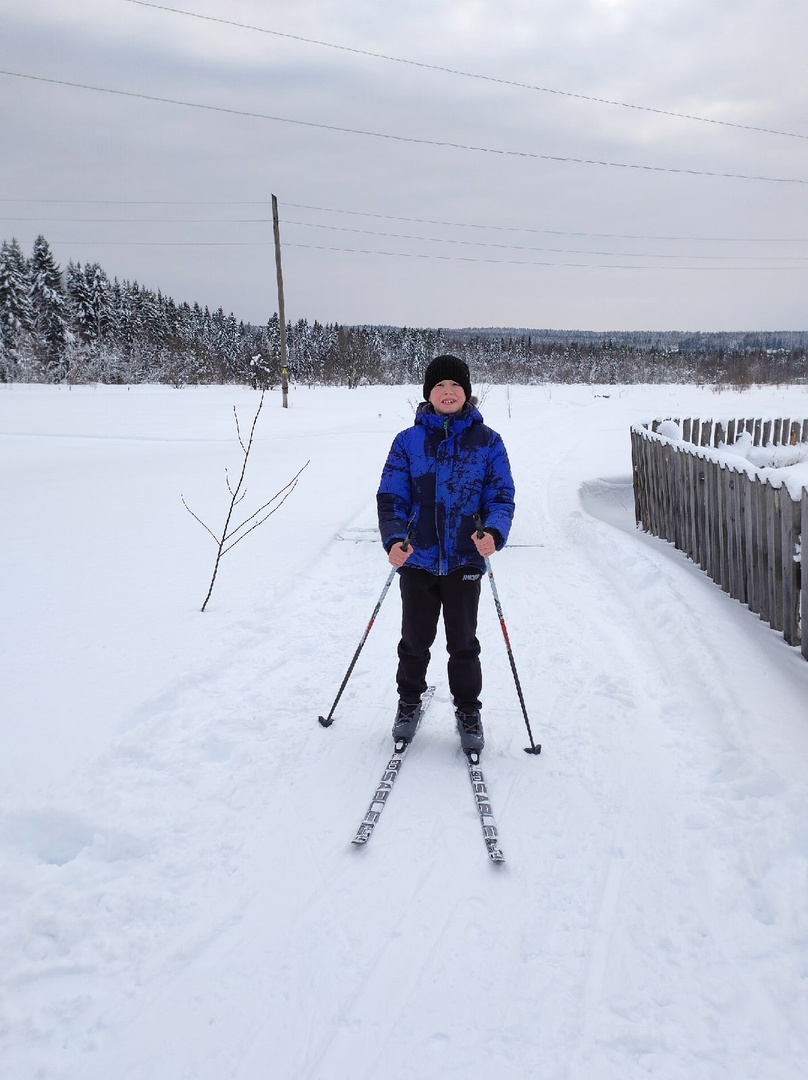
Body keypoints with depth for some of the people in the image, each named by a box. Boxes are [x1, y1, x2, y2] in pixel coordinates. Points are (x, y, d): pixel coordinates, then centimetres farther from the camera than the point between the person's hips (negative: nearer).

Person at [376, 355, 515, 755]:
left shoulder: (487, 442, 0)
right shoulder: (408, 441, 0)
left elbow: (501, 496, -1)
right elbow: (391, 497, -1)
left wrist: (493, 532, -21)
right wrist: (394, 539, -18)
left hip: (464, 560, -1)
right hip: (418, 559, 1)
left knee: (463, 642, 9)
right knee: (415, 639, 12)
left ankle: (468, 712, 27)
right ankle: (409, 703, 34)